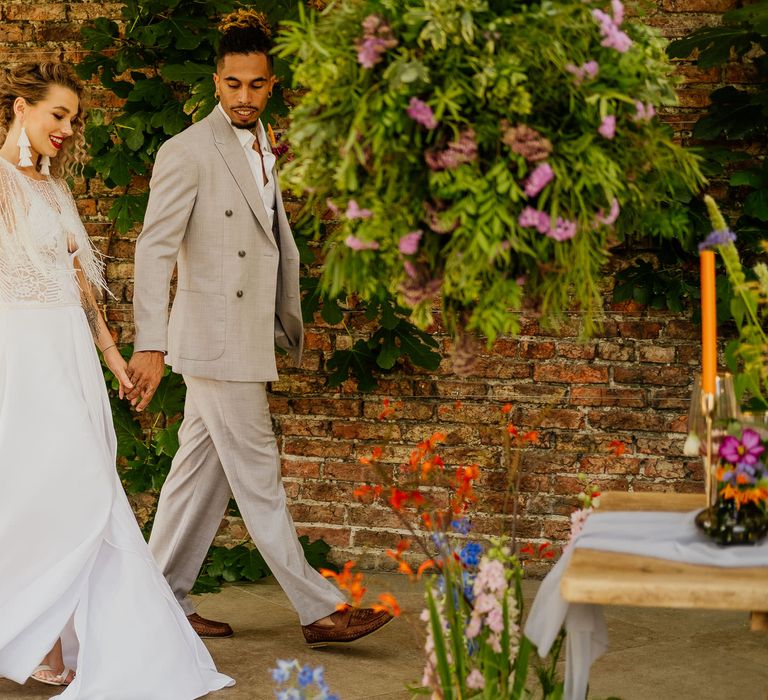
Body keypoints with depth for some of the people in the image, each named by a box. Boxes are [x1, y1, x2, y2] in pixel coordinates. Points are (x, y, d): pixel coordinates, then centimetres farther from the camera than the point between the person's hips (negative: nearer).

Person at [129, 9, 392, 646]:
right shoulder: (187, 151, -10)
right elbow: (155, 249, -16)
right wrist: (150, 345, -24)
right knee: (258, 478, -3)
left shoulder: (262, 153, 17)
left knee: (203, 473, 12)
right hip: (215, 340, -9)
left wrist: (292, 328, 23)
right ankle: (319, 610, 0)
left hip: (247, 341, 9)